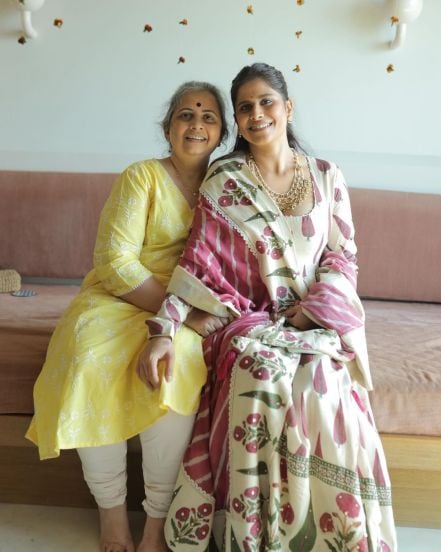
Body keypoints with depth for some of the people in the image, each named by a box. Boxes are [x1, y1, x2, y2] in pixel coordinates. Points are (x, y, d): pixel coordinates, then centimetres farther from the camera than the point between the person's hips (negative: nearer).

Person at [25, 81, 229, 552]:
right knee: (89, 360, -33)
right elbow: (114, 262, -12)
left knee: (176, 362, -33)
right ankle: (112, 513, -11)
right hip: (117, 300, -1)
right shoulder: (142, 177, -2)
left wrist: (197, 310, -11)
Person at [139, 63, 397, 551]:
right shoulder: (222, 180, 4)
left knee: (320, 381, -31)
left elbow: (343, 255, 7)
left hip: (319, 318, 1)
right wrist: (163, 329, -16)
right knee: (262, 375, -34)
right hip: (250, 317, -1)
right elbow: (197, 260, -3)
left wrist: (311, 309, -11)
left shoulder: (326, 177, 9)